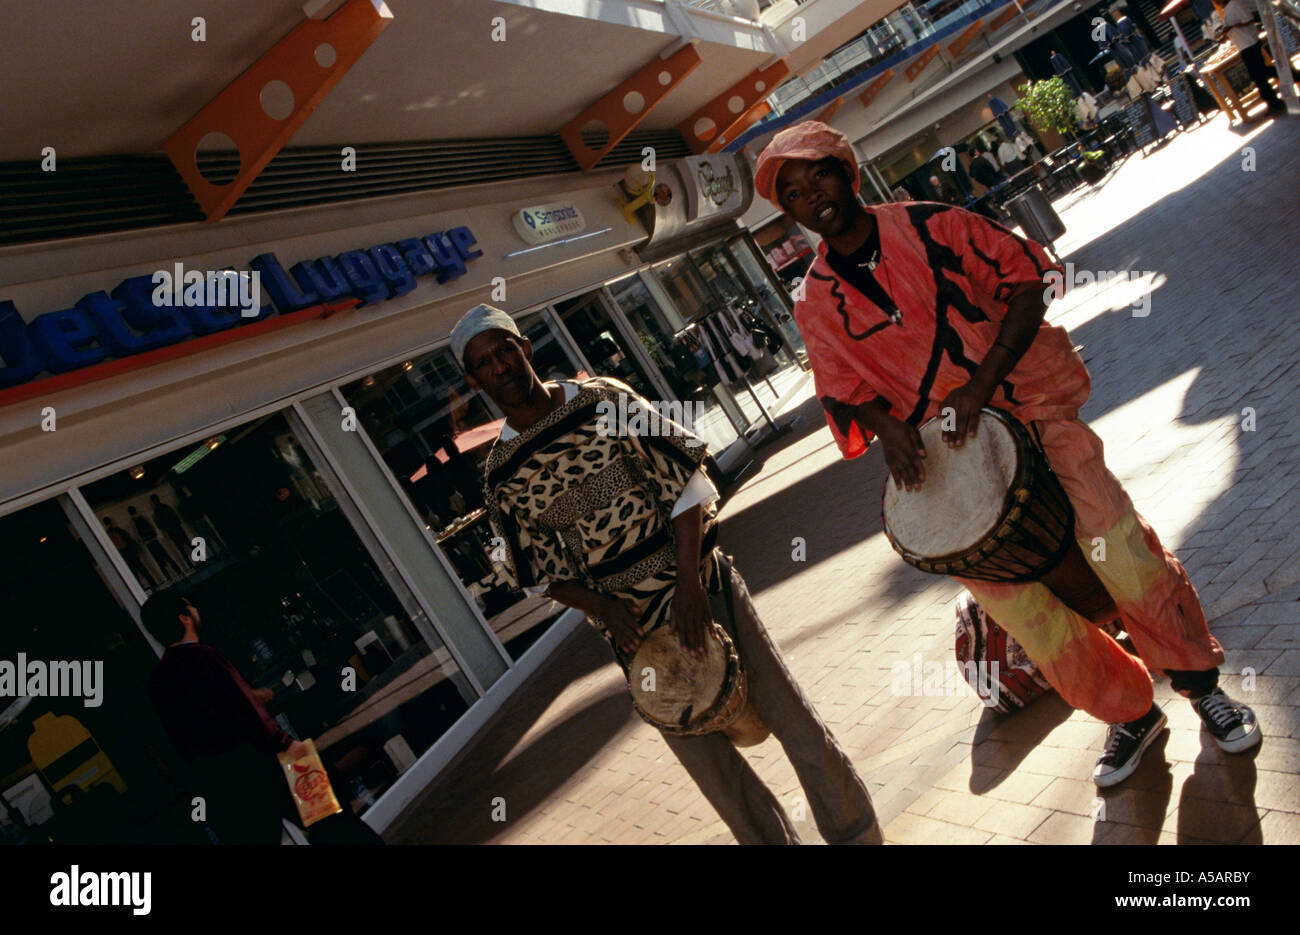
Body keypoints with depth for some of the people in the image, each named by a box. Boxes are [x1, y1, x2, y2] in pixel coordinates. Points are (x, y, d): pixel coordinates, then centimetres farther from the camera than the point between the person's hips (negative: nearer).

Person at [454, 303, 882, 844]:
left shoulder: (604, 401, -5)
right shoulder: (501, 477, -2)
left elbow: (685, 477, -6)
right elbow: (541, 573, 5)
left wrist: (688, 583, -14)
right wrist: (602, 609, -14)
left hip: (699, 583, 0)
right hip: (631, 626, 1)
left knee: (790, 716, 2)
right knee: (718, 774, 5)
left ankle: (858, 835, 20)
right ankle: (776, 840, 27)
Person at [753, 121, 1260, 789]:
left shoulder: (930, 227, -2)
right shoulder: (816, 303, 4)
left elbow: (1026, 282, -2)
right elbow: (847, 389, 7)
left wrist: (983, 383, -13)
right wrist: (888, 427, -16)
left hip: (1027, 406, -1)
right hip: (939, 451, 2)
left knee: (1113, 541, -18)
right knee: (1009, 597, -8)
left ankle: (1198, 678, 6)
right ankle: (1128, 712, 14)